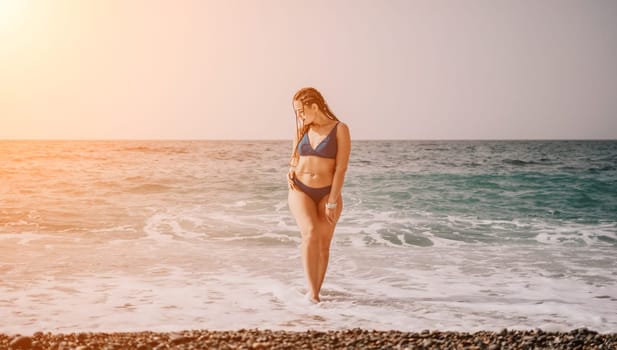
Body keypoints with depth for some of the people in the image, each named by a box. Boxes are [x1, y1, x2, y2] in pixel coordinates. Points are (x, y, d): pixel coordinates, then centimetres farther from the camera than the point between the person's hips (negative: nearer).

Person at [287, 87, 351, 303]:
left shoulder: (340, 130, -6)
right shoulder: (302, 130, 9)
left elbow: (341, 169, -11)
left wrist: (332, 202, -15)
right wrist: (290, 173, -1)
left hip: (328, 194, -2)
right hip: (300, 191, 2)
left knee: (323, 245, -1)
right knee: (310, 233, -21)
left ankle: (315, 293, 13)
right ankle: (312, 292, -24)